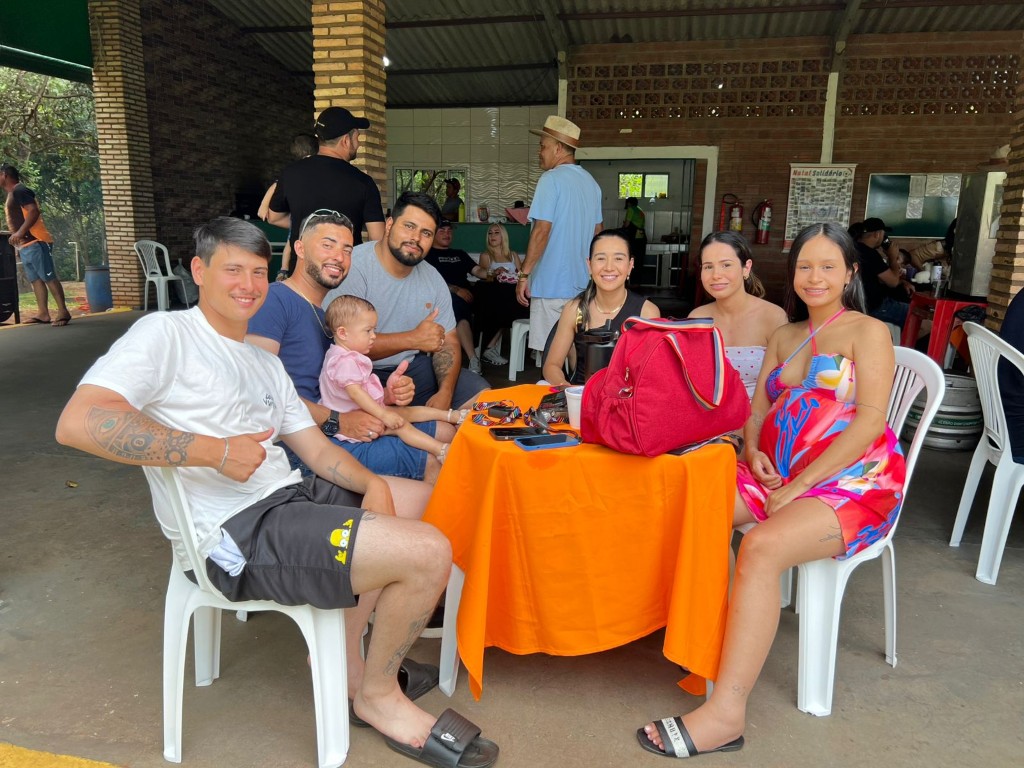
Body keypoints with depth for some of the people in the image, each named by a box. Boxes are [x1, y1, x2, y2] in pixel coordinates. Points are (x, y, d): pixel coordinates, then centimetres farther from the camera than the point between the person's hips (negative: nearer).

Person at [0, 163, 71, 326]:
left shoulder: (19, 191, -8)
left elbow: (34, 211, -20)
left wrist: (20, 233, -26)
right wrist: (18, 241, 26)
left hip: (35, 242, -11)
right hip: (26, 245, 11)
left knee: (49, 277, -12)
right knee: (36, 279, 6)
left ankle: (63, 312, -14)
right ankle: (43, 313, 4)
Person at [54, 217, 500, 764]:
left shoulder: (266, 364, 20)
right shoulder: (166, 334, -6)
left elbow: (316, 449, 16)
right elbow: (78, 422, -21)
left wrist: (371, 484, -4)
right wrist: (216, 451, -21)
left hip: (291, 498, 10)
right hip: (235, 532, -9)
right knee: (428, 553, -20)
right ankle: (378, 695, 7)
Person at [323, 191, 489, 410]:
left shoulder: (433, 279, 8)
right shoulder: (352, 267, -16)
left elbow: (447, 343, 8)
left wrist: (445, 393, -11)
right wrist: (413, 339, -22)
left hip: (415, 368, 7)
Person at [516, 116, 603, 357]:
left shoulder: (551, 179, -11)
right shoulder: (591, 182, 14)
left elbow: (542, 230, -18)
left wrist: (524, 274, -14)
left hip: (552, 283, -8)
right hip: (582, 282, 8)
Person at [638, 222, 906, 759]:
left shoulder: (867, 332, 1)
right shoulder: (784, 337, 20)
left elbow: (869, 421, -12)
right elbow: (758, 408, 18)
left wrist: (797, 487, -17)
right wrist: (753, 450, -6)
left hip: (854, 483, -6)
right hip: (780, 477, 7)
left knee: (762, 546, -33)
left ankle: (726, 712, -32)